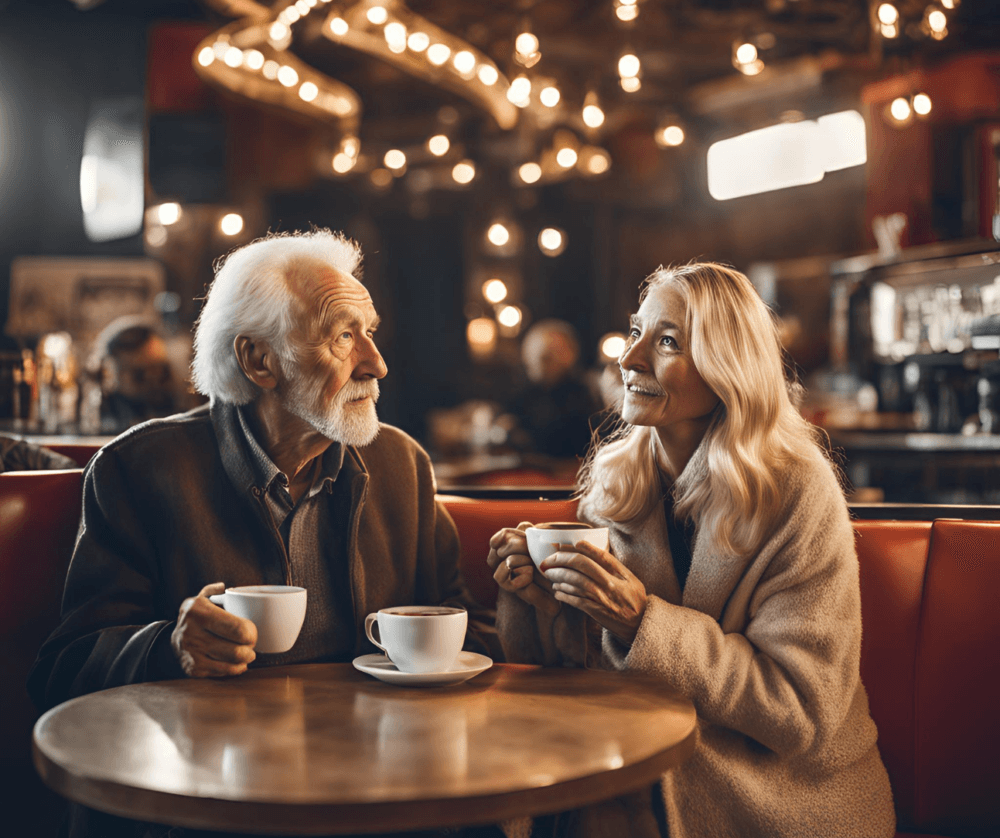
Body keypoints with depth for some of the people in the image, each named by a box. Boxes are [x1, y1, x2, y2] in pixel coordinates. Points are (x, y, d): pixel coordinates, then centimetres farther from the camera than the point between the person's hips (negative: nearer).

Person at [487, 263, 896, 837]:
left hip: (785, 791, -3)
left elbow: (801, 711, -17)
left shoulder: (798, 492, -14)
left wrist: (644, 622, -25)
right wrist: (540, 599, -14)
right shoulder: (613, 480, 0)